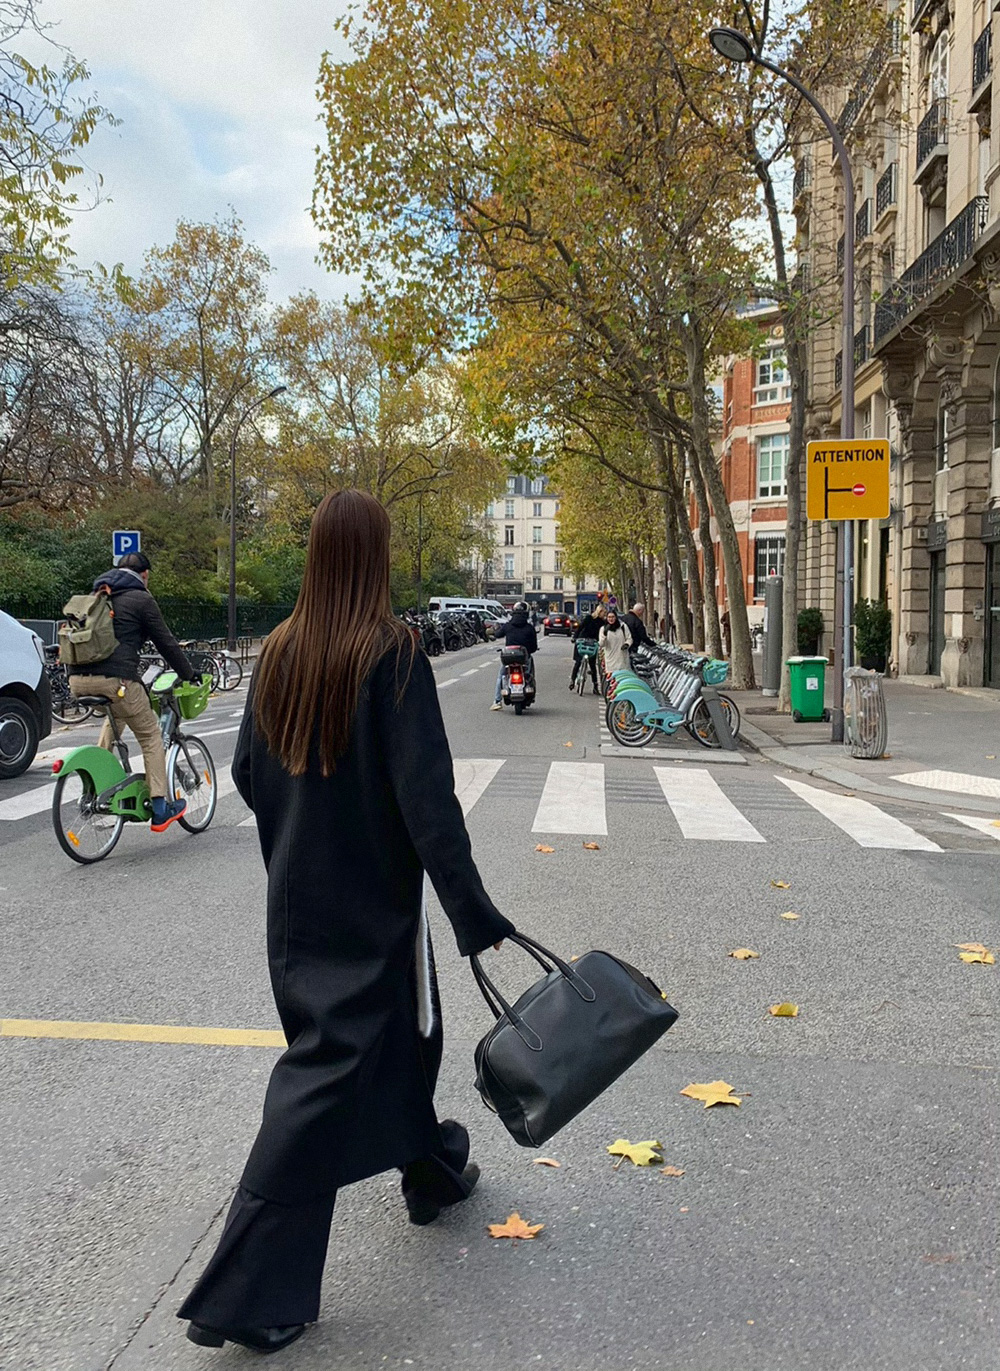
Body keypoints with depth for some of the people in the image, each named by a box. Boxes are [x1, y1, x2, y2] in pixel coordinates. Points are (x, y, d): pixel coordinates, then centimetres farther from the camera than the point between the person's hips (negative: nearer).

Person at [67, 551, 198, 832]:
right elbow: (166, 642, 3)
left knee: (116, 714, 35)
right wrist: (188, 673, 14)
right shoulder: (141, 600, 2)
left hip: (78, 681, 7)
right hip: (115, 679, -7)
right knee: (151, 737, 6)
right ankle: (160, 810, 4)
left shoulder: (96, 596, 23)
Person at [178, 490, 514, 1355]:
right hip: (372, 903, -7)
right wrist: (473, 911, -19)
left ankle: (432, 1170, 46)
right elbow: (425, 793, -22)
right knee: (330, 1067, 4)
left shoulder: (281, 653, 0)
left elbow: (250, 774, 8)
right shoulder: (392, 653, -18)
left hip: (297, 898, 7)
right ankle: (247, 1293, 11)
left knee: (401, 1033, 24)